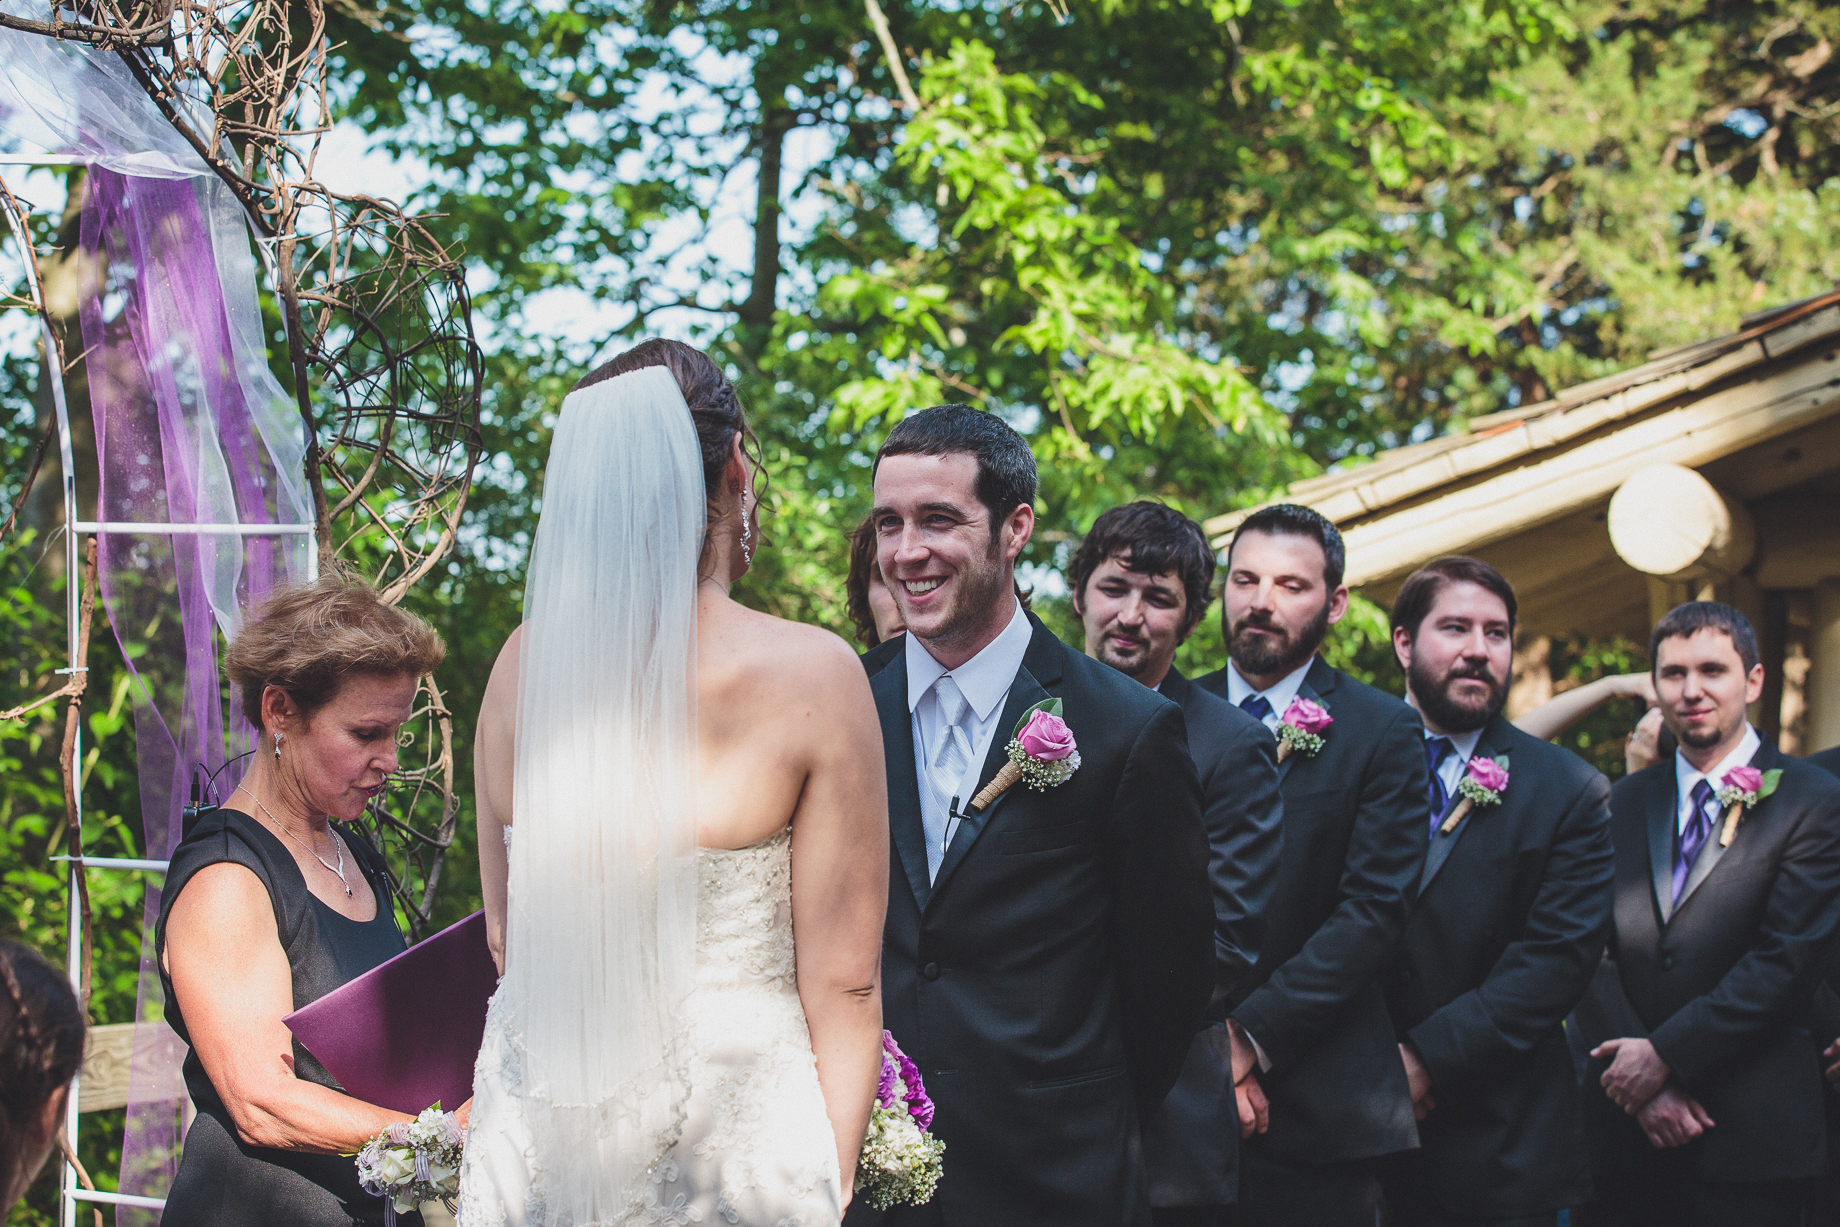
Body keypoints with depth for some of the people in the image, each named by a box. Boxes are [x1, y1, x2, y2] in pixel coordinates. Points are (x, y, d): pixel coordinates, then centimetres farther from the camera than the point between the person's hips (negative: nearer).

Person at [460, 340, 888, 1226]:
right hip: (727, 1133, -4)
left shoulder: (522, 663, -1)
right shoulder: (811, 674, -12)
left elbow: (503, 937, 9)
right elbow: (842, 984, -10)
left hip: (535, 1143, 4)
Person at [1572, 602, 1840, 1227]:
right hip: (1622, 1122, 4)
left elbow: (1786, 960, -10)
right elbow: (1592, 951, 3)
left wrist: (1665, 1053, -13)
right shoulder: (1622, 801, 11)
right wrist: (1642, 1083, -10)